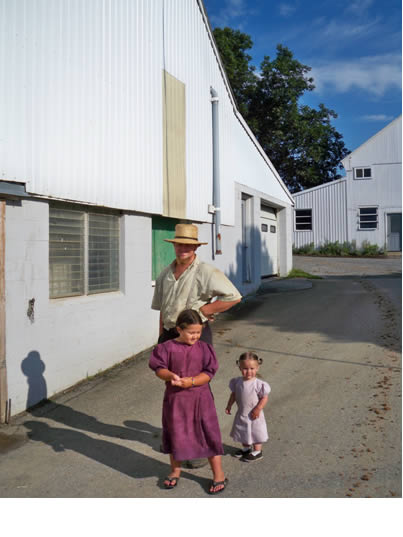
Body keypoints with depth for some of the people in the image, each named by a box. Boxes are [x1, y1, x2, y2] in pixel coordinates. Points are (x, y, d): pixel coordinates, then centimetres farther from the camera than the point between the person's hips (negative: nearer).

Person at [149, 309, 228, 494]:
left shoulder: (204, 348, -6)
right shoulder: (167, 347, -6)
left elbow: (208, 373, -10)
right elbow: (159, 368, -9)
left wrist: (191, 381, -25)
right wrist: (171, 376, -29)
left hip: (200, 398, -1)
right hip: (174, 398, 1)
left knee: (208, 435, 6)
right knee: (175, 434, 16)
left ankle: (219, 474, 23)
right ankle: (175, 471, 39)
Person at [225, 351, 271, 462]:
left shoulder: (258, 384, -22)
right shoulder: (237, 382, -9)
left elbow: (264, 398, -16)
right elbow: (234, 394, 4)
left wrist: (258, 409, -22)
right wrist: (229, 405, 0)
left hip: (253, 415, -5)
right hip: (241, 413, 5)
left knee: (255, 432, 12)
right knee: (243, 432, 22)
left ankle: (257, 452, 32)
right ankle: (246, 448, 45)